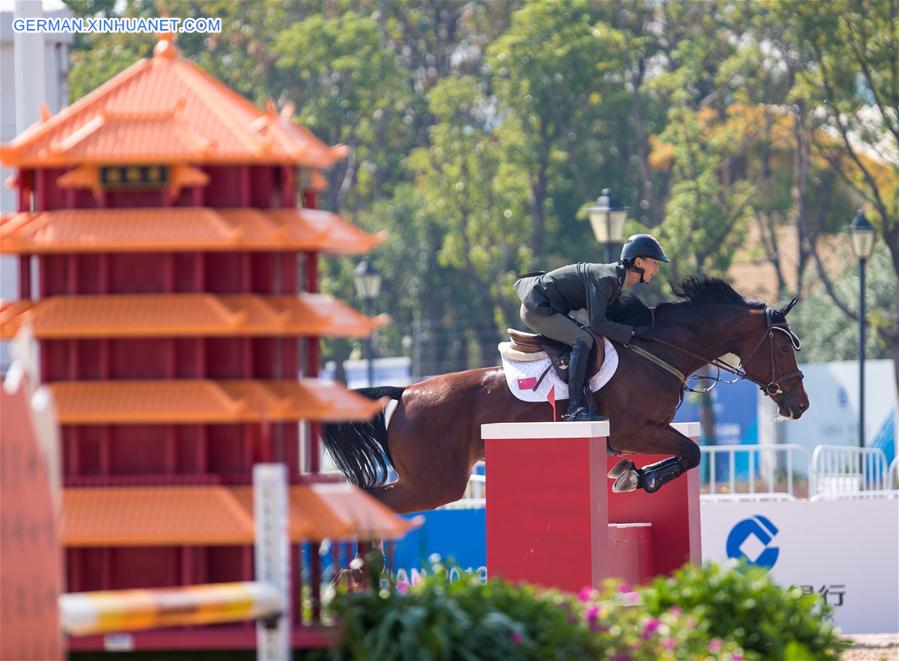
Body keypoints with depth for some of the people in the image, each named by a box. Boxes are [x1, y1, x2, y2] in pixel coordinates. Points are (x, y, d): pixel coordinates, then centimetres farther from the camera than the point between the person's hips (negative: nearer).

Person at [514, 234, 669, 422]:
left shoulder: (618, 279, 7)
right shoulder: (606, 278, -23)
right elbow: (598, 324, -28)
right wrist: (633, 332, -23)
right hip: (537, 308, -11)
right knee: (583, 340, -24)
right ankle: (574, 409, -30)